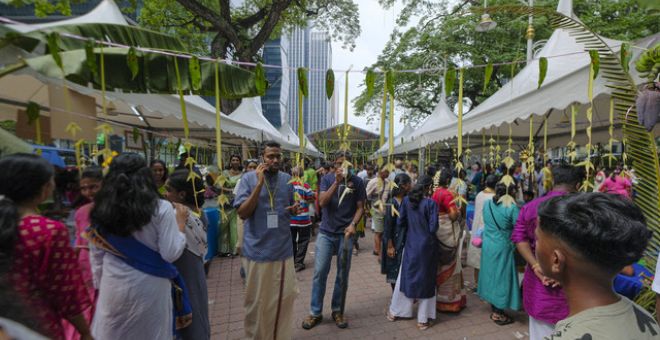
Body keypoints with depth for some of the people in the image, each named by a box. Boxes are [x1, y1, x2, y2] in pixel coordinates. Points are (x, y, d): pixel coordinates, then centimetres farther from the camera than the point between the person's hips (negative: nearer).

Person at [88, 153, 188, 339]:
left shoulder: (101, 210, -3)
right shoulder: (160, 208, -15)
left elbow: (97, 257, 6)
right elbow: (171, 254, -14)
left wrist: (100, 286, 19)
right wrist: (180, 222, -2)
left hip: (114, 287, 3)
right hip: (150, 287, -3)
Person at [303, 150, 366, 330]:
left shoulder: (357, 181, -1)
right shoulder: (327, 179, -2)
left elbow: (360, 207, 1)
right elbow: (322, 202, -14)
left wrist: (353, 224, -16)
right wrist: (337, 182, -22)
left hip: (345, 234, 0)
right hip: (326, 233, 0)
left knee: (342, 274, 9)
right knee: (320, 273, 3)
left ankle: (337, 310, 26)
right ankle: (315, 312, 17)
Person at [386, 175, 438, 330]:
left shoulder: (406, 200, -4)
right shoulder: (431, 203, -15)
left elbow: (400, 223, -1)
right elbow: (433, 228, -15)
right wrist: (425, 224, 6)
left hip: (411, 244, 3)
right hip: (426, 245, -3)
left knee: (405, 276, 17)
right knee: (425, 280, 11)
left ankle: (394, 311, 30)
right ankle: (423, 320, 20)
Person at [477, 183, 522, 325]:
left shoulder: (487, 204, -1)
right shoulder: (512, 207, -19)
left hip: (488, 245, 6)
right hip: (502, 248, -6)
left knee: (491, 275, 17)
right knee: (501, 277, 6)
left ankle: (494, 309, 31)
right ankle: (498, 314, 18)